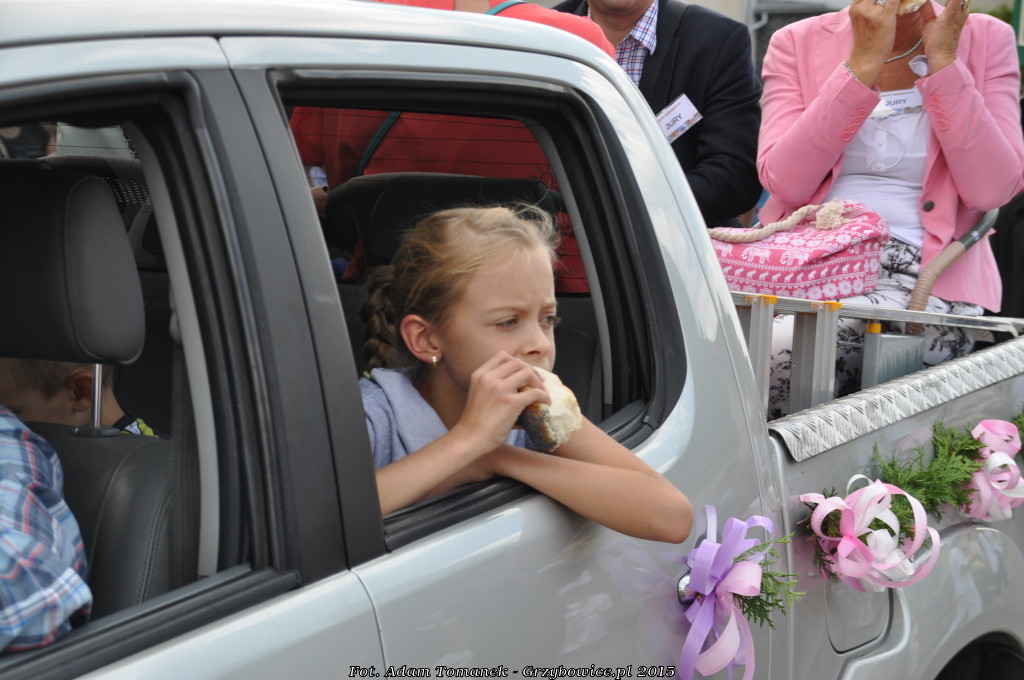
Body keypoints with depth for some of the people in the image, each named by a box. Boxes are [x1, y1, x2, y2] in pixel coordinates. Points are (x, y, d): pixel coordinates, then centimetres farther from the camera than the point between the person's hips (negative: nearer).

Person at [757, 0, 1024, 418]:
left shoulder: (985, 40, 6)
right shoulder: (798, 43, 6)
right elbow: (783, 182, -10)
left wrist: (943, 59, -9)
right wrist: (863, 61, -12)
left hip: (924, 278, -2)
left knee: (775, 359, -29)